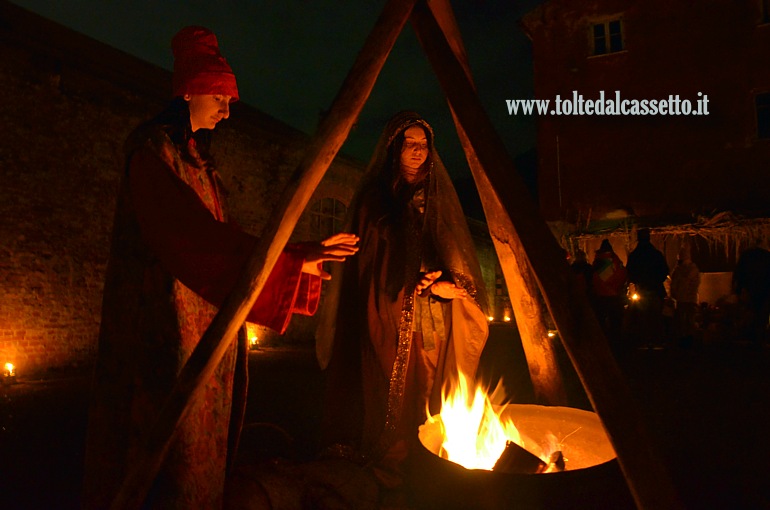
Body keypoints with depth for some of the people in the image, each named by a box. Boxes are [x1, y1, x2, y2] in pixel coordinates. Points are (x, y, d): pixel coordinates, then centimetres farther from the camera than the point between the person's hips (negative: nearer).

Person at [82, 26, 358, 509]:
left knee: (203, 428, 10)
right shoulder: (154, 150, -8)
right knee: (167, 438, -3)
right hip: (167, 319, -9)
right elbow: (194, 235, -22)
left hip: (208, 313, 9)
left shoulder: (199, 158, 19)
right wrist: (290, 258, -25)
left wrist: (296, 262, 9)